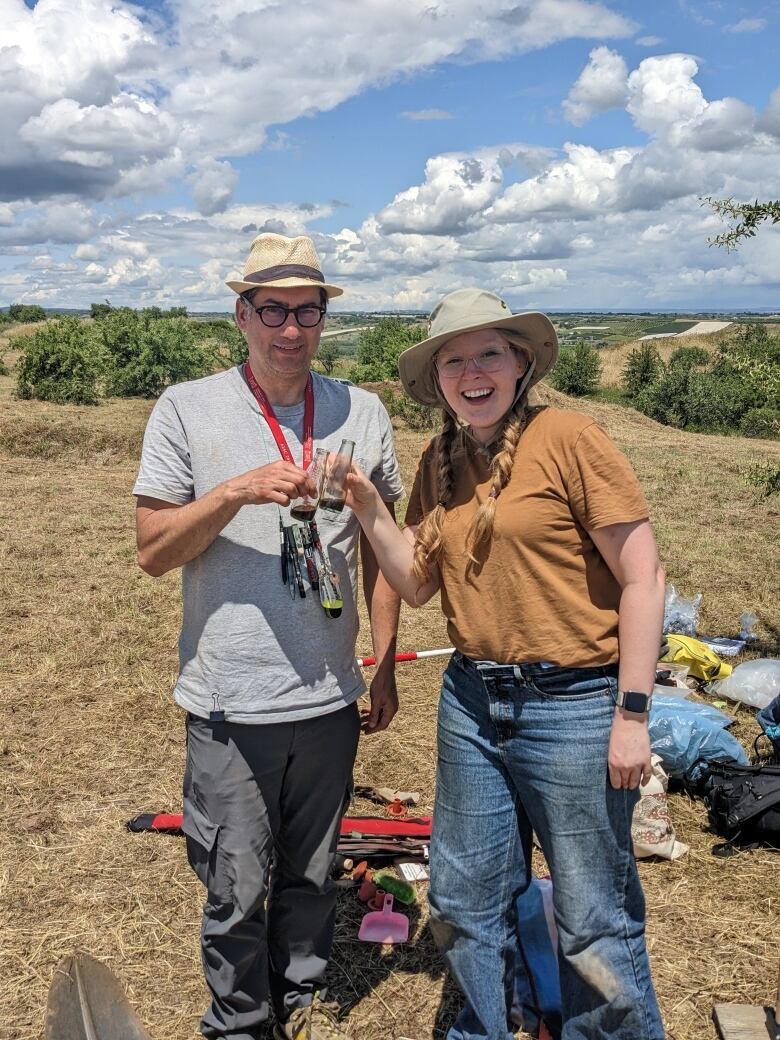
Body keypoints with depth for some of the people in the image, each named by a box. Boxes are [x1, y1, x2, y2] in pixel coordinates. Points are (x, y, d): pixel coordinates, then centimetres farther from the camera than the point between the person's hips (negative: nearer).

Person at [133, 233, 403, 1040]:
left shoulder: (361, 412, 2)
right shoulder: (187, 409, -5)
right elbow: (152, 552, -6)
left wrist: (386, 663, 9)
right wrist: (234, 493, -22)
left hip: (330, 698, 3)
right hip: (231, 702, -2)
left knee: (311, 871, 19)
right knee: (237, 890, 10)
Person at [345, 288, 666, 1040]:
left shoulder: (567, 439, -13)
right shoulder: (440, 462, 7)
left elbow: (642, 580, -13)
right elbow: (418, 584, 9)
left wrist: (632, 713, -14)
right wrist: (367, 511, -4)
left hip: (572, 706, -6)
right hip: (471, 701, 6)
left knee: (593, 923, 7)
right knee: (465, 901, 19)